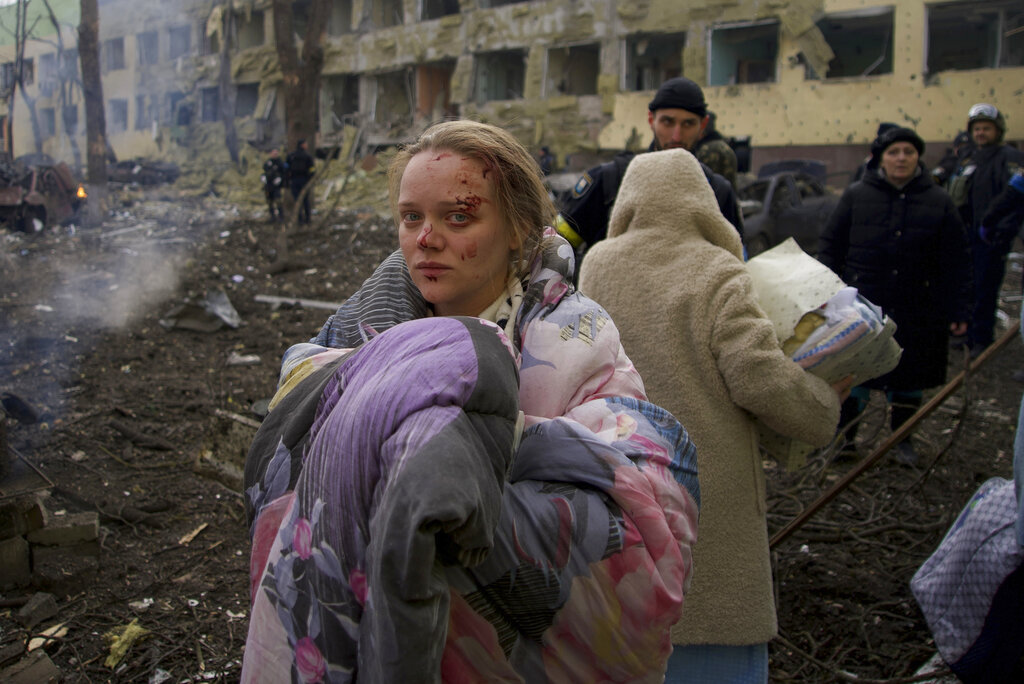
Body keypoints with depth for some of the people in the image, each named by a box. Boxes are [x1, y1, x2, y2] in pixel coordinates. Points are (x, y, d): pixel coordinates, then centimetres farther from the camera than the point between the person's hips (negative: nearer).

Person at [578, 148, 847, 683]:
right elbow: (760, 378, -16)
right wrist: (826, 404, 1)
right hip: (705, 488, -4)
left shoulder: (597, 266, 3)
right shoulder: (718, 274, -10)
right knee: (715, 626, 8)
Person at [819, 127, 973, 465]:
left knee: (908, 377, 11)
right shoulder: (856, 195, 0)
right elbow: (830, 246, 3)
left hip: (917, 312, 1)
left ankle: (902, 438, 29)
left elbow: (956, 262, 3)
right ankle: (844, 436, 22)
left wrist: (959, 310, -2)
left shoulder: (939, 202, 2)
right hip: (860, 306, -1)